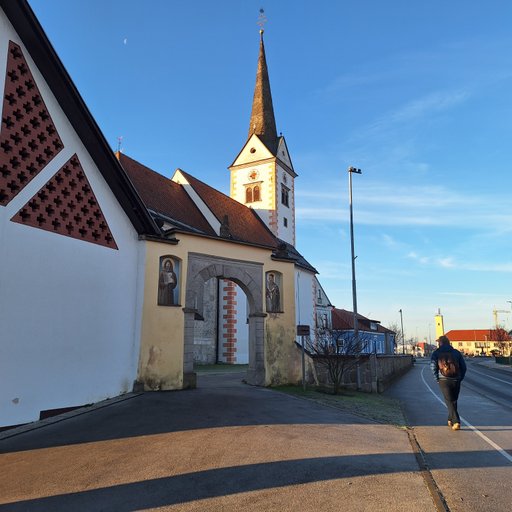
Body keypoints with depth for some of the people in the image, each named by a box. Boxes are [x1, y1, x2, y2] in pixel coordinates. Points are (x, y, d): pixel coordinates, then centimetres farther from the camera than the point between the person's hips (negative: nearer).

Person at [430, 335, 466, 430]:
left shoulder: (436, 353, 2)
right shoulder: (456, 352, 11)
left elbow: (433, 366, -9)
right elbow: (464, 366, 7)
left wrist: (437, 379, 0)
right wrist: (460, 378, 11)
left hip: (444, 380, -3)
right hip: (456, 380, 3)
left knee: (449, 401, 1)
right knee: (454, 401, 18)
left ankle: (456, 422, -12)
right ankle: (450, 420, 29)